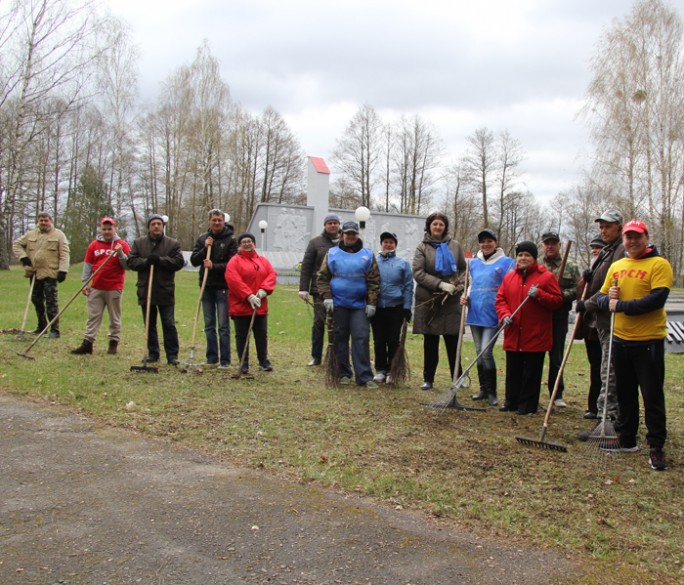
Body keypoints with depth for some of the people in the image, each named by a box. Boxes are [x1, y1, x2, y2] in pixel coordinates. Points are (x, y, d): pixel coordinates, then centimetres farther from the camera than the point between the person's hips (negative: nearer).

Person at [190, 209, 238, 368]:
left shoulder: (230, 240, -4)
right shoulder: (202, 239, 9)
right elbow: (193, 261, 4)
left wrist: (214, 266, -21)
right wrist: (205, 248, -10)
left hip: (223, 286, -5)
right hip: (206, 286, 5)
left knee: (223, 325, -3)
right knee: (209, 325, 10)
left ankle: (225, 360, 1)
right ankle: (212, 358, 17)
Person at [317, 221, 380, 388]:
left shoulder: (367, 255, 4)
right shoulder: (332, 254, 4)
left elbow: (374, 281, 2)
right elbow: (323, 277, 3)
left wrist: (371, 303, -4)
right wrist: (327, 298, -7)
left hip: (360, 305, 0)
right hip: (338, 304, 1)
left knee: (361, 338, -6)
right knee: (341, 338, 7)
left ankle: (364, 376, -5)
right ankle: (344, 373, 18)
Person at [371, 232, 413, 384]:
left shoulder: (403, 263, 4)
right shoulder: (373, 262, 5)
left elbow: (408, 287, 4)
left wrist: (407, 307, -2)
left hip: (396, 308, -1)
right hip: (377, 308, 1)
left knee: (393, 341, 3)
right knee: (379, 341, 6)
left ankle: (392, 371, 12)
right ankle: (380, 370, 15)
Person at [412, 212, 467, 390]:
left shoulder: (454, 245, 7)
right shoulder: (422, 247, 1)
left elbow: (463, 269, 12)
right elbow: (418, 273, -8)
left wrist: (459, 285, -7)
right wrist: (441, 284, -17)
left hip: (451, 301, 1)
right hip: (429, 301, -1)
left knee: (453, 342, 4)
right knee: (430, 342, 7)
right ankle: (428, 379, 16)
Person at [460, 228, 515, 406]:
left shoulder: (506, 263, -4)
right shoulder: (474, 263, 12)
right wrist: (466, 296, 3)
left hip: (492, 316, -6)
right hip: (475, 314, 6)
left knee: (486, 352, -12)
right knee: (479, 352, 11)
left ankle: (492, 392, 0)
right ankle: (483, 388, 22)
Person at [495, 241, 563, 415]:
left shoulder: (546, 277, -2)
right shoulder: (509, 277, 10)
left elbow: (557, 301, -5)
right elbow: (500, 299, 10)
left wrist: (539, 294, -20)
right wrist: (504, 315, -8)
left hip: (536, 335, -4)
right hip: (513, 335, 4)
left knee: (531, 373, 2)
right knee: (512, 371, 12)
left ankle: (528, 405, 11)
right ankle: (511, 402, 23)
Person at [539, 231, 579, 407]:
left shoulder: (570, 268, 9)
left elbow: (577, 290, 1)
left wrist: (562, 294, -15)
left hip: (559, 318, 0)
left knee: (556, 356, 6)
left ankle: (557, 394, 15)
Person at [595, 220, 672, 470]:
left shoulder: (659, 264, -8)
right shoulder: (616, 266, 12)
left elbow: (657, 299, -20)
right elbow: (601, 297, 14)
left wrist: (622, 305, -17)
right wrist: (608, 299, -9)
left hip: (649, 340, -6)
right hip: (620, 339, 6)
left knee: (652, 396, 0)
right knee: (625, 393, 15)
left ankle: (656, 447, 9)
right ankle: (627, 440, 27)